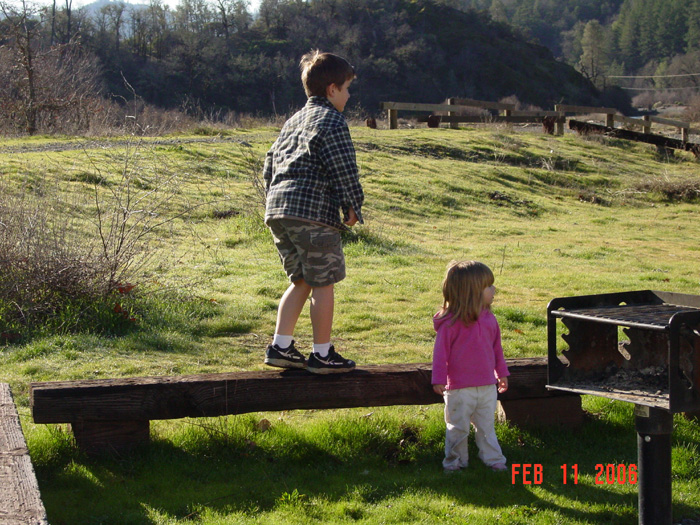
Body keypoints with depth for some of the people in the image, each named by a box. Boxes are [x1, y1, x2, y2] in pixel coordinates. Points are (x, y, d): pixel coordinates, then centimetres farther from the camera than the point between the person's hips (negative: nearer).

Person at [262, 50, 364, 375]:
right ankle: (321, 355, 6)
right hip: (313, 213, -9)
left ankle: (279, 347, 14)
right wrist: (353, 207, -2)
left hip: (277, 211, 9)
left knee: (301, 281, 18)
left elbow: (269, 167, 23)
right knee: (323, 284, 1)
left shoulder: (293, 121, 22)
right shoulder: (331, 121, -5)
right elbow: (344, 171, -11)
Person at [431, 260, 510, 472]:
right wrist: (439, 379, -13)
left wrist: (502, 373, 21)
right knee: (458, 428, 7)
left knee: (486, 426, 15)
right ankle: (455, 461, 20)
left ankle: (493, 459, 24)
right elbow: (441, 351, -12)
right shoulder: (451, 322, -15)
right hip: (460, 388, -5)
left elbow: (496, 347, 17)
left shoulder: (488, 319, 5)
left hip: (487, 386, 5)